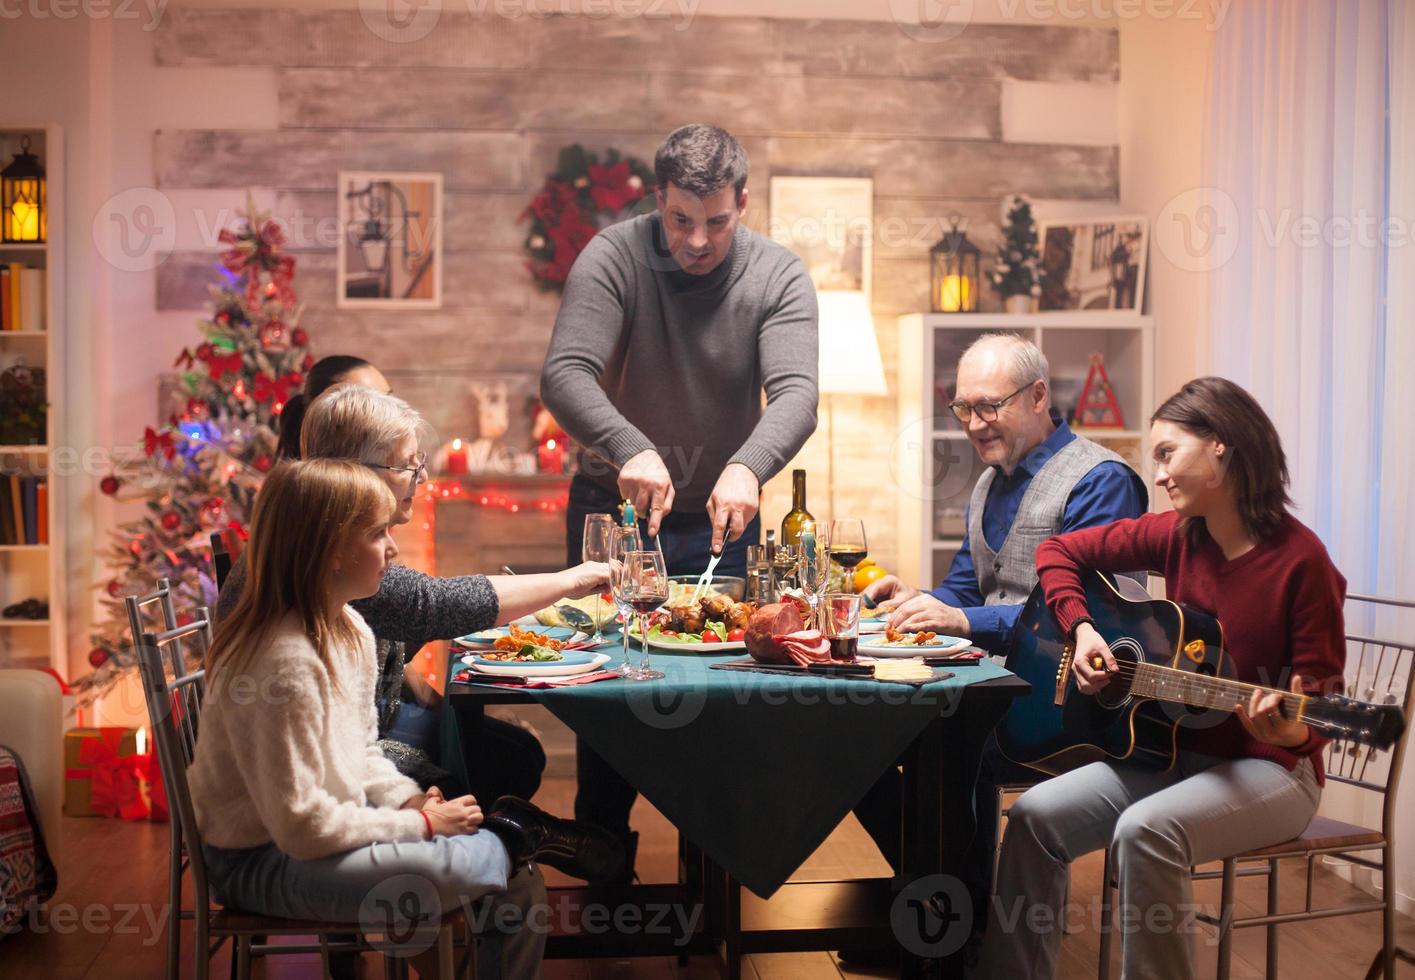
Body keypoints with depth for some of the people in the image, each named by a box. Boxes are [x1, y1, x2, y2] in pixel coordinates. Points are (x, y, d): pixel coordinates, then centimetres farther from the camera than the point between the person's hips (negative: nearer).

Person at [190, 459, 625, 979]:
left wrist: (411, 801, -6)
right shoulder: (283, 663, -27)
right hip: (263, 863, -9)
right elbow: (302, 826, -26)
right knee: (435, 871, -32)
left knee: (521, 887, -2)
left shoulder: (352, 631, 3)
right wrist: (421, 824, -18)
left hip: (337, 823, 9)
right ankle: (514, 835, -4)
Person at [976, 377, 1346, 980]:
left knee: (1146, 831, -33)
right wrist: (1081, 629, -6)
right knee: (1036, 815, -12)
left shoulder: (1300, 560, -17)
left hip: (1268, 769, -6)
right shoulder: (1176, 536, 0)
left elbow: (1320, 698, -13)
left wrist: (1288, 731, -35)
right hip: (1175, 750, 6)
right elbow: (1060, 550, 9)